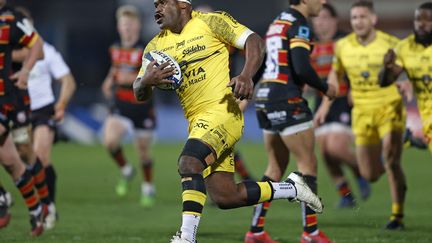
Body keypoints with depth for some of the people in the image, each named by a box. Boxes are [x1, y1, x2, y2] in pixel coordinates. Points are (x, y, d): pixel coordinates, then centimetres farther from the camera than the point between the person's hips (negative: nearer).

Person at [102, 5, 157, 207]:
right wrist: (110, 81, 8)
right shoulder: (115, 50, 6)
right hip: (121, 106, 3)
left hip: (142, 106, -3)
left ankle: (148, 189, 30)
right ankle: (126, 171, 6)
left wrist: (133, 78, -29)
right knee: (109, 140, -21)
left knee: (143, 151, 7)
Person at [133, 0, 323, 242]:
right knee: (225, 197, 3)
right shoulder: (157, 46, 13)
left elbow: (254, 42, -5)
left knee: (190, 162, -29)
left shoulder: (211, 22, -2)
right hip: (197, 122, 7)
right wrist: (146, 81, -13)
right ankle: (291, 188, 21)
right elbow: (140, 94, 11)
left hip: (221, 111, -7)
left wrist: (247, 75, -23)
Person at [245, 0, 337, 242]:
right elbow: (302, 68, -22)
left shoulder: (277, 23, 17)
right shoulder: (299, 25, -11)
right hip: (286, 98, -9)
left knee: (276, 168, 14)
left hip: (265, 96, 9)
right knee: (308, 164, -2)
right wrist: (325, 88, -7)